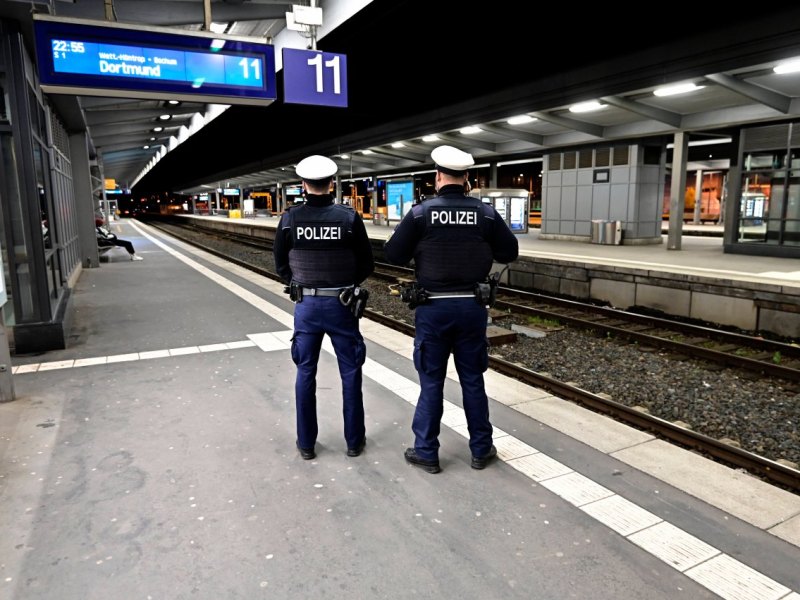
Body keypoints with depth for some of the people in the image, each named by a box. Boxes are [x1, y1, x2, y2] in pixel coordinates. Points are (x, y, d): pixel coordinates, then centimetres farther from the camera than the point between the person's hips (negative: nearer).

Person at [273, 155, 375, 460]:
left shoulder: (289, 218, -5)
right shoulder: (349, 217, -10)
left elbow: (281, 265, 3)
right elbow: (367, 264, -3)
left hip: (306, 305, 1)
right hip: (342, 305, -1)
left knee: (305, 373, 13)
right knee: (350, 372, 11)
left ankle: (306, 443, 22)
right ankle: (354, 440, 21)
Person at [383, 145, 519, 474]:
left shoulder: (420, 213, -8)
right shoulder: (486, 213, -2)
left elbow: (394, 255, -6)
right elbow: (510, 252, 5)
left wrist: (407, 240, 13)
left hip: (433, 308, -2)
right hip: (472, 307, 2)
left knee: (431, 381, 9)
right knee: (472, 379, 13)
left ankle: (426, 452, 18)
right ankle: (481, 449, 24)